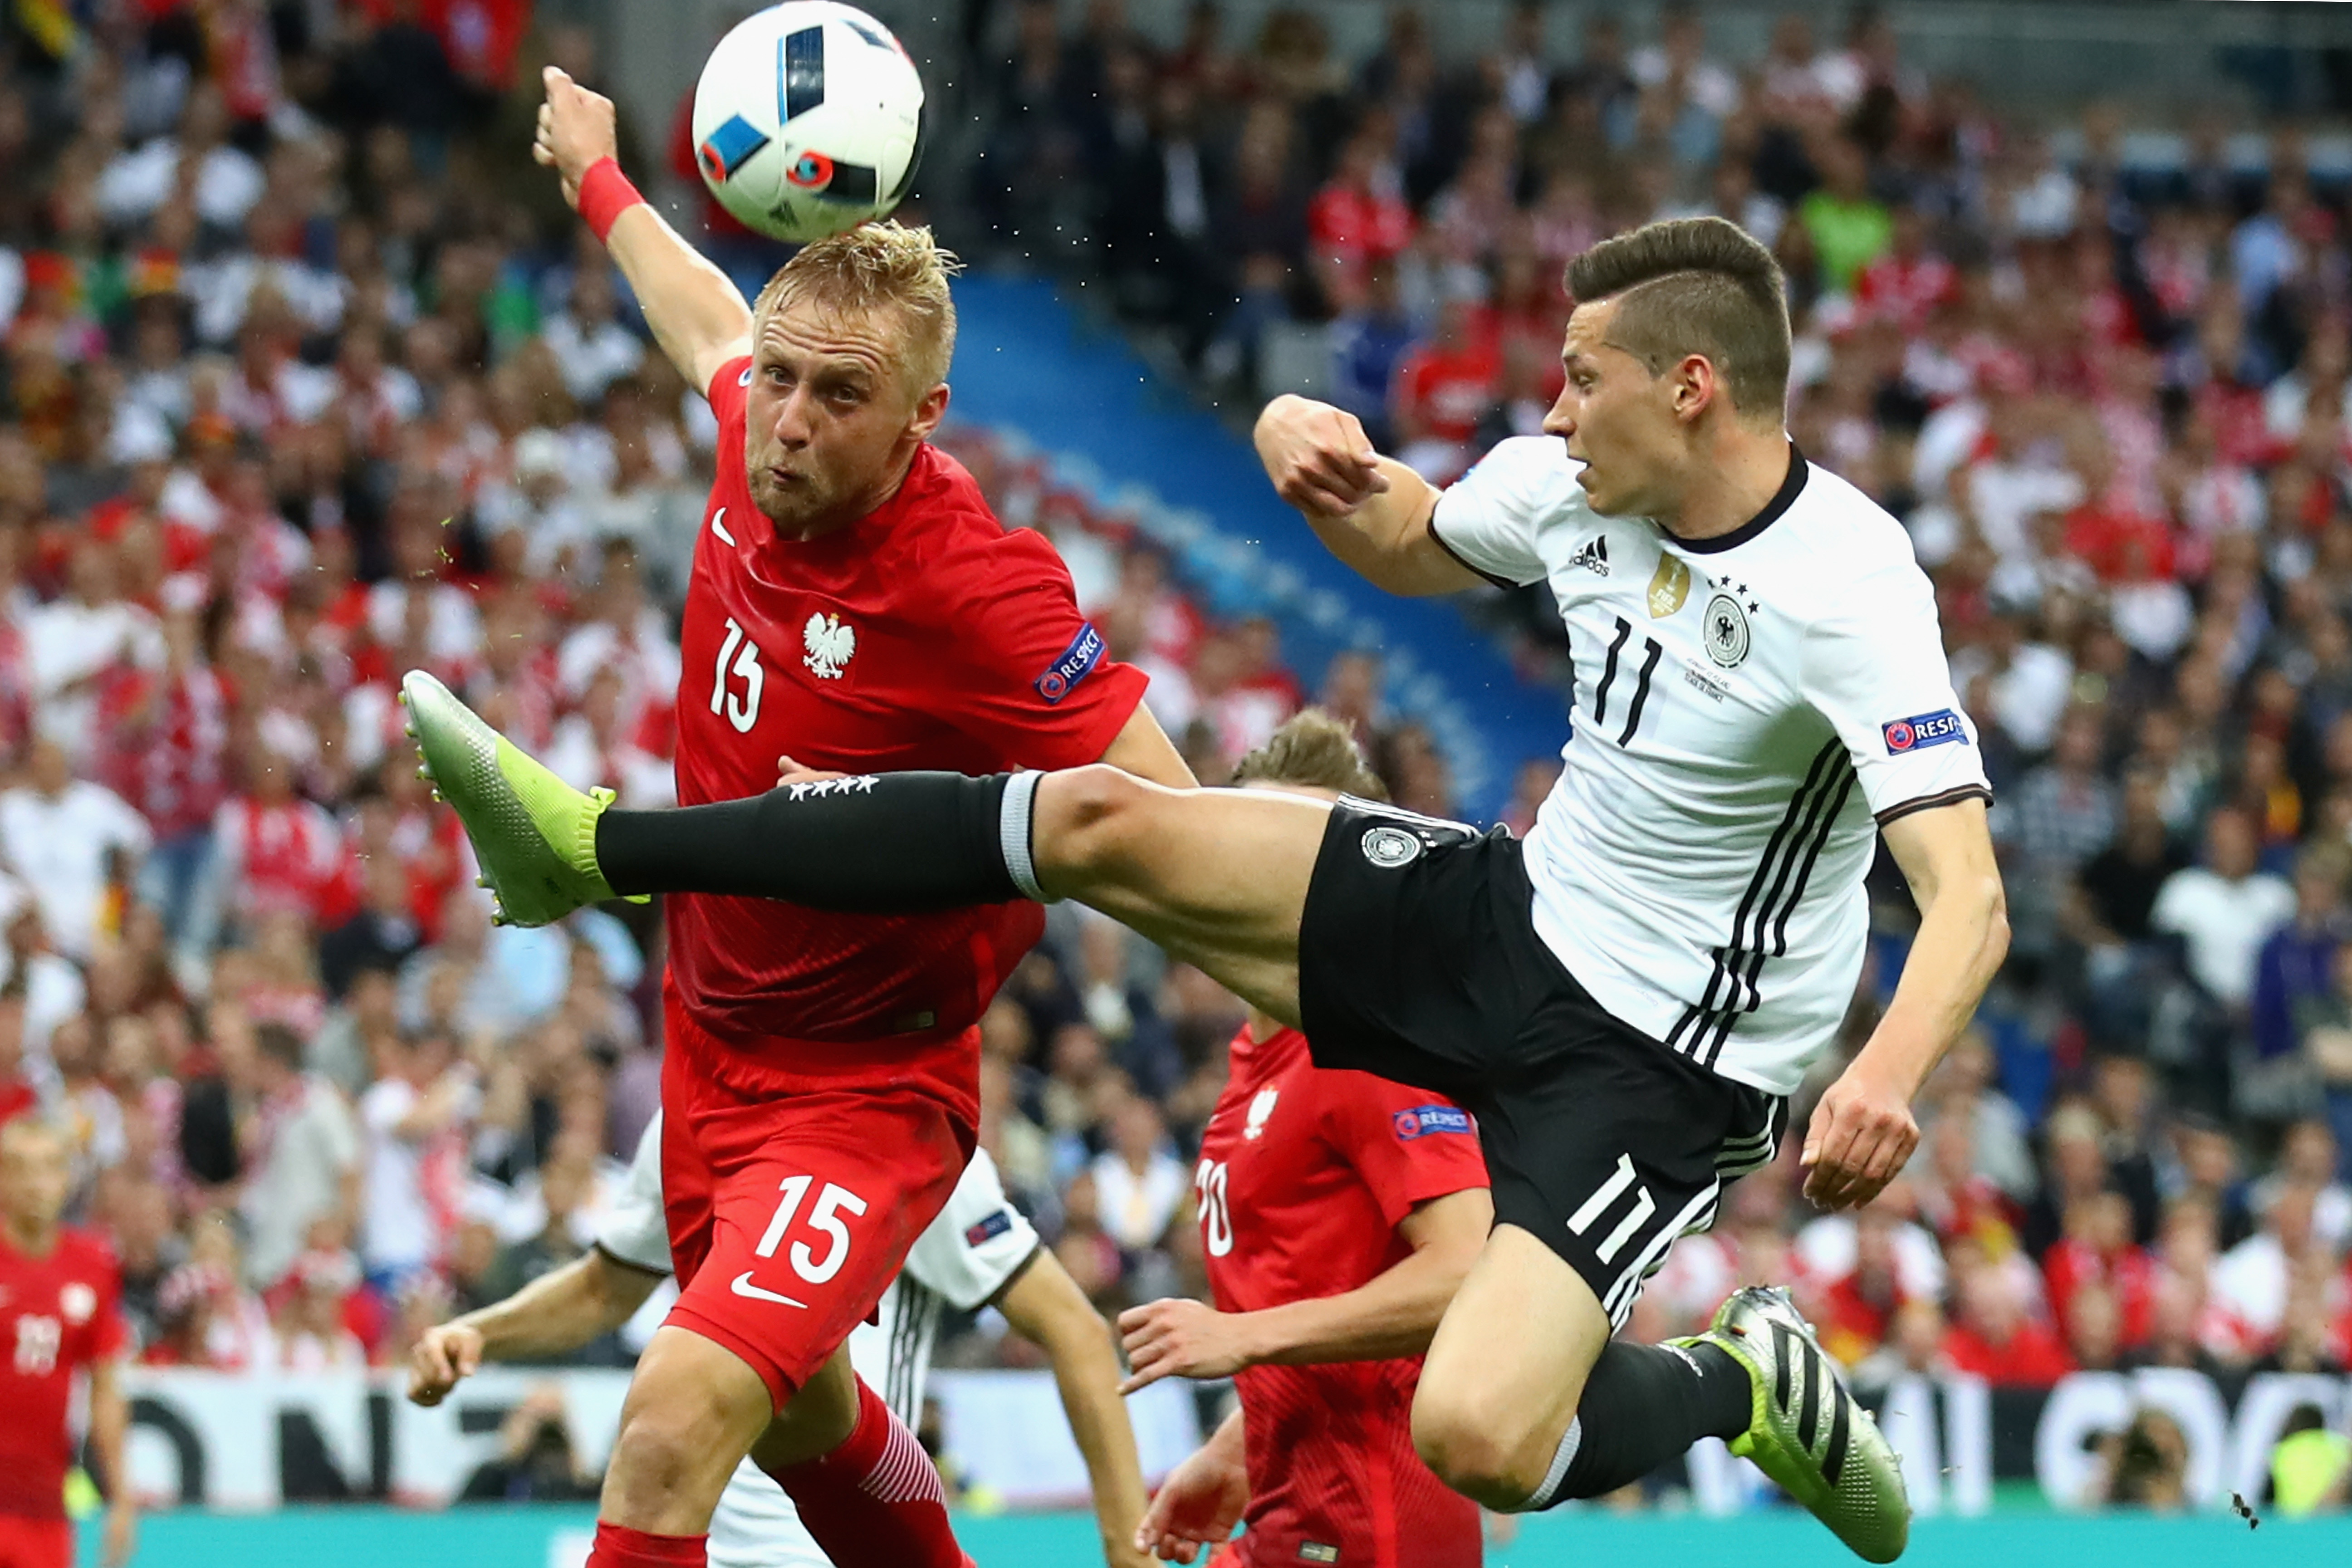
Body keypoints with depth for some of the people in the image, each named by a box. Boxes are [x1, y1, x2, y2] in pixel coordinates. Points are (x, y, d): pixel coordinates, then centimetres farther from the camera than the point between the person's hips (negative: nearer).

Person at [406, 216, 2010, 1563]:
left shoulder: (1848, 586, -25)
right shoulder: (1573, 484, -2)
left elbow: (1971, 898, -33)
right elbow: (1411, 546, 21)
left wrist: (1888, 1076, -53)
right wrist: (1318, 445, -2)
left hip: (1663, 1067, -7)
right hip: (1509, 911, 7)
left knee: (1474, 1436, -26)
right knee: (1095, 818, -4)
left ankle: (1754, 1382, 7)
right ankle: (596, 846, 3)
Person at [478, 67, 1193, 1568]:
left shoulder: (976, 591, -29)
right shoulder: (761, 447, -9)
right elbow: (712, 328, 17)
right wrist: (600, 180, 33)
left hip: (862, 1089, -8)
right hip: (714, 1037, 8)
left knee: (676, 1426, -26)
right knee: (801, 1419, 27)